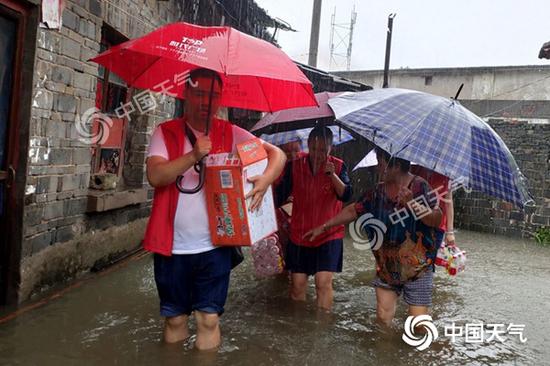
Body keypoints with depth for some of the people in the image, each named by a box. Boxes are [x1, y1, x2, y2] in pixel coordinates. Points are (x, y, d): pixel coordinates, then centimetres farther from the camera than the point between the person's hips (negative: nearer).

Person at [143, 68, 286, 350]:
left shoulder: (231, 134, 2)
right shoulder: (166, 132, -1)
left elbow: (277, 153, -1)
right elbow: (155, 176, -15)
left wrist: (266, 178, -21)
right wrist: (194, 156, -27)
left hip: (214, 245, 0)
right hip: (172, 246, 0)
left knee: (208, 318, 6)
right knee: (174, 318, 15)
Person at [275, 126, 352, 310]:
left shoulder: (338, 166, -5)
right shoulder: (294, 166, -4)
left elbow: (346, 195, -15)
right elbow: (280, 195, -3)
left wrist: (333, 175, -27)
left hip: (329, 234, -1)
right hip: (299, 234, 2)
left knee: (324, 281, -10)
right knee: (297, 284, 7)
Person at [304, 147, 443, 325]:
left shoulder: (419, 186, -11)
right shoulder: (378, 191, 4)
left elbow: (437, 219, -18)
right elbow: (353, 210, 10)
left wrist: (412, 204, -32)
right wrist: (323, 227, 11)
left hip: (417, 268, -5)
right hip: (387, 267, 5)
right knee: (383, 318, 8)